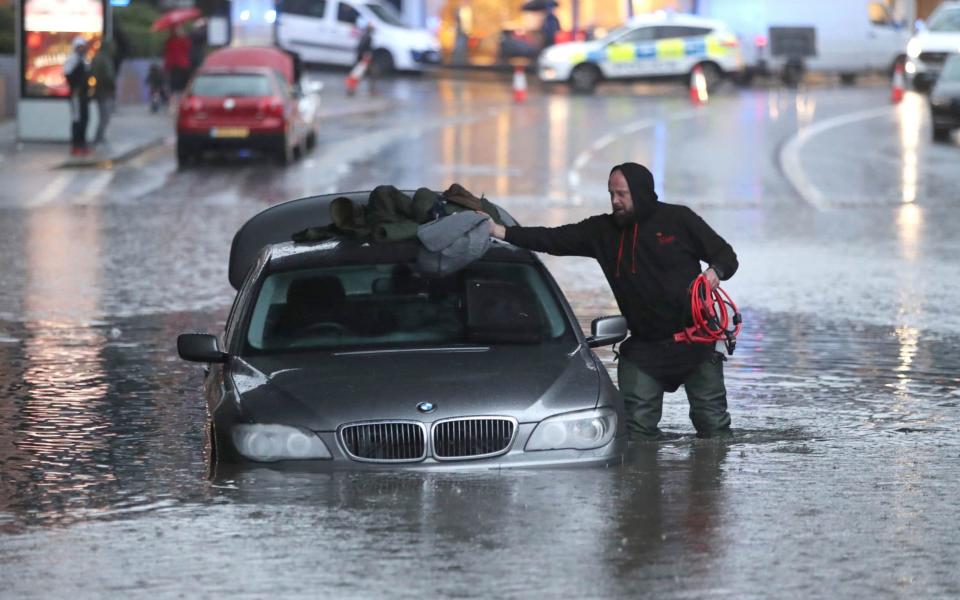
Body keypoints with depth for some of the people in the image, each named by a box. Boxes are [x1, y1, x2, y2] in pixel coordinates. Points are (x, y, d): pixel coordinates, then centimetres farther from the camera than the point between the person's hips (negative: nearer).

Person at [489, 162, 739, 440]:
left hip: (695, 342, -3)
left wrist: (715, 272, -21)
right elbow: (553, 239, -1)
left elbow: (726, 255, 3)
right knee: (638, 428, -4)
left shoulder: (678, 219, -4)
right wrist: (499, 232, -11)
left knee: (713, 425, 1)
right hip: (644, 347, 3)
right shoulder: (603, 230, 4)